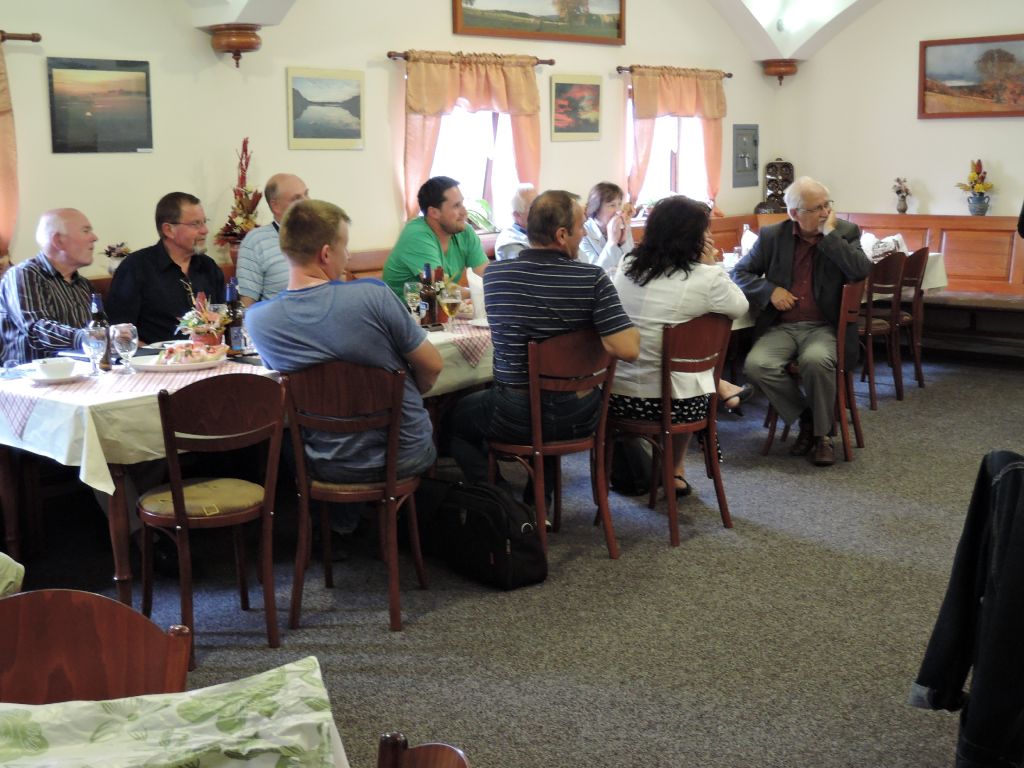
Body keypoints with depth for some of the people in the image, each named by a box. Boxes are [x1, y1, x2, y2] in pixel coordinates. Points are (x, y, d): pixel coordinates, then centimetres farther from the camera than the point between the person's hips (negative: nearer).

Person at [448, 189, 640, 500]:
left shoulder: (493, 274, -9)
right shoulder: (592, 278, -17)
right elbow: (628, 349, -24)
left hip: (516, 417, -1)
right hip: (579, 417, 1)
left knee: (455, 418, 28)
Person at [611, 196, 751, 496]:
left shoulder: (627, 266, 2)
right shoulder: (706, 278, -12)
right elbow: (740, 306, 7)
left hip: (616, 397, 4)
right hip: (676, 403, -4)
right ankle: (675, 469, 43)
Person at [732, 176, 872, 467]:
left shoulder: (845, 232, 3)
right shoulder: (772, 236, 6)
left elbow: (862, 271, -13)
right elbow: (740, 273, 11)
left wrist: (830, 234, -13)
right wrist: (770, 289, -7)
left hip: (824, 327, -2)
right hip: (781, 327, 2)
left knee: (816, 360, -36)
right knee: (756, 364, -27)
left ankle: (823, 432, -11)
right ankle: (806, 417, -4)